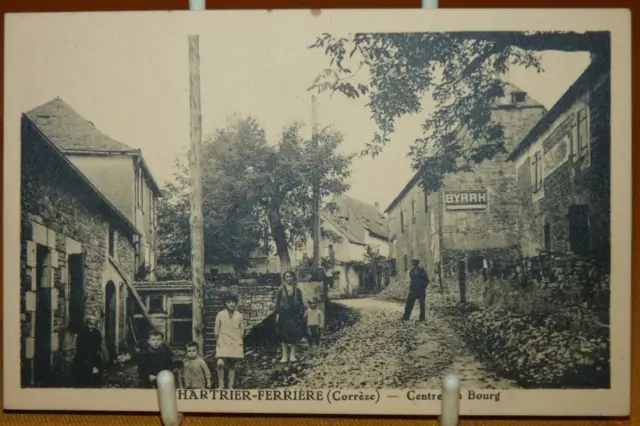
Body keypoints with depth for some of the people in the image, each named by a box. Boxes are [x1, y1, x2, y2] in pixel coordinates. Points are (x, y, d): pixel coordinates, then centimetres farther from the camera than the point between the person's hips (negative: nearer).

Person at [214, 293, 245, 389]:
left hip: (235, 344, 2)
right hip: (223, 343, -2)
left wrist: (240, 343, 7)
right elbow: (217, 329, 5)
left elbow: (242, 331, 11)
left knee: (232, 366, 5)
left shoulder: (239, 316, 4)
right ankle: (221, 385, -4)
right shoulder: (220, 315, 0)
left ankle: (231, 387, 15)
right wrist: (218, 340, -2)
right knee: (220, 363, -20)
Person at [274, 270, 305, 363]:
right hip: (284, 314, -1)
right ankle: (285, 355, 6)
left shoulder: (297, 290, 6)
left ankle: (292, 355, 8)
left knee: (294, 335, 1)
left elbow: (301, 303, 7)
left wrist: (302, 313, 0)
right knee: (284, 335, 1)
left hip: (295, 314, 1)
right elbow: (277, 303, 2)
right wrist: (277, 314, -4)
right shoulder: (281, 290, 2)